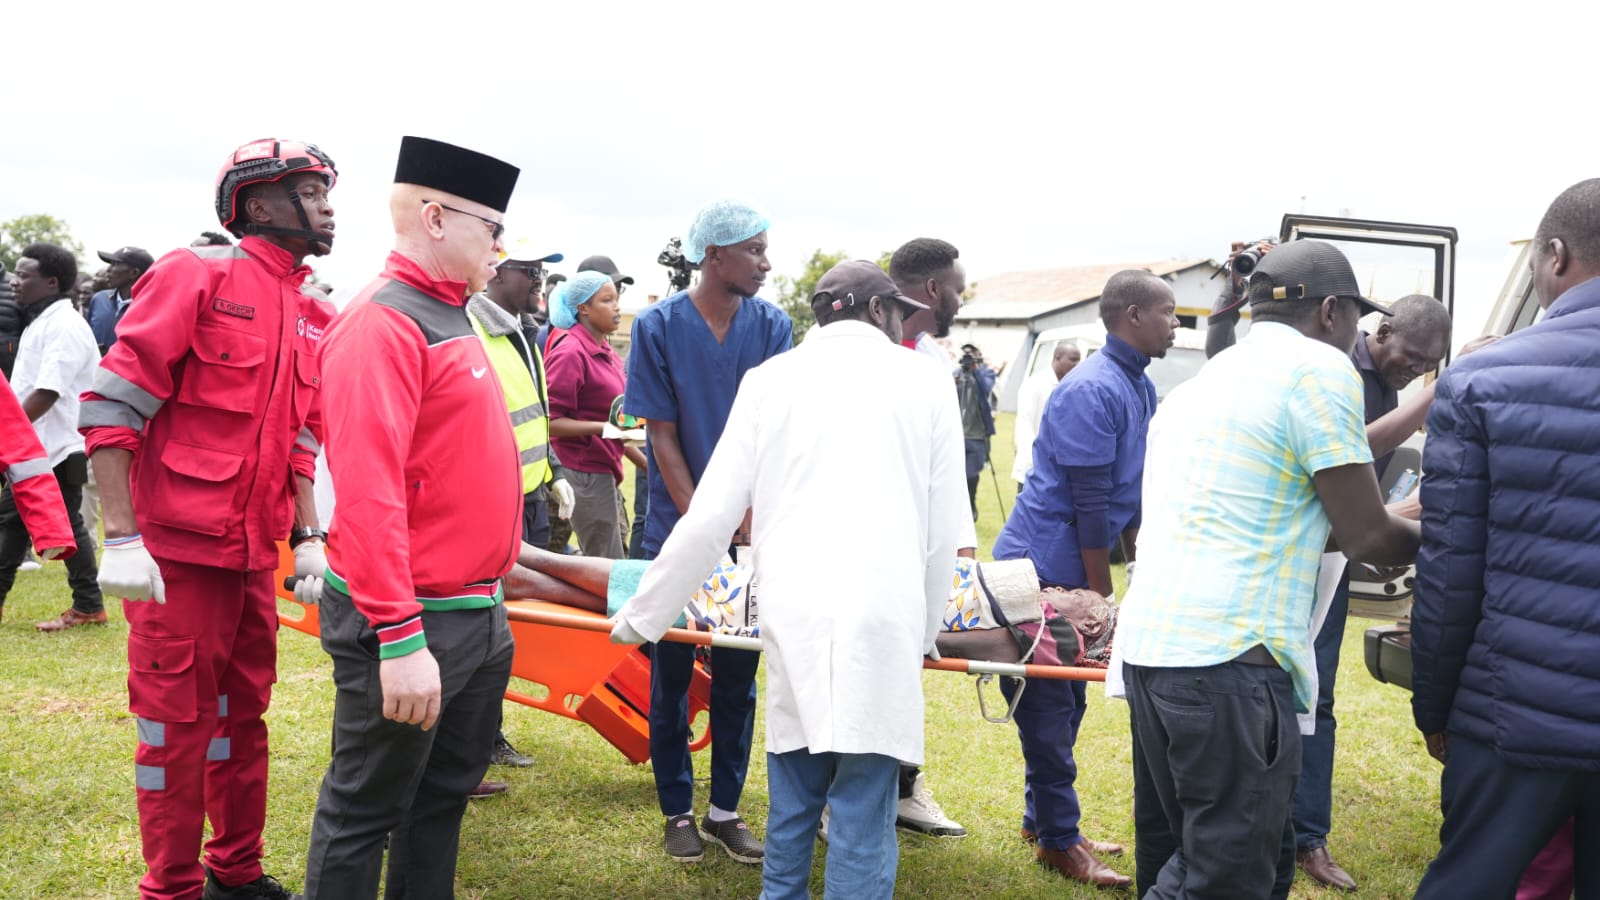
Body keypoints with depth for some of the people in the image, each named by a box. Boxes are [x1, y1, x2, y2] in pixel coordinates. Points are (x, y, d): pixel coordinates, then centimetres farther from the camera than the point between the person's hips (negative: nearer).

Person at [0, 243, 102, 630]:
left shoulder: (65, 326, -17)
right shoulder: (38, 322, 15)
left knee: (66, 525, -3)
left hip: (61, 446, -10)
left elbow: (48, 391, -25)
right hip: (33, 446, 10)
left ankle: (88, 606, 7)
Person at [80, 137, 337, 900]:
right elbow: (109, 408, -13)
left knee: (243, 715, 16)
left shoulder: (315, 317, 11)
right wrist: (121, 539, -18)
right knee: (176, 727, 2)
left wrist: (308, 536, 10)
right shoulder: (198, 275, -10)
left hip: (256, 554, 7)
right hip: (177, 552, -7)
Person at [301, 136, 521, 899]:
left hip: (478, 612, 9)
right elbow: (367, 493, -25)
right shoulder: (383, 322, -18)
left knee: (446, 793, 19)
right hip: (408, 624, -9)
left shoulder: (447, 317, 13)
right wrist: (400, 638, -27)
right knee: (365, 811, 6)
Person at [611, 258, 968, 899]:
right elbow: (941, 533, 8)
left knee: (792, 796, 15)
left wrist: (643, 617, 18)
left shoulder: (771, 379, 11)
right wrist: (923, 634, 20)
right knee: (863, 811, 3)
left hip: (793, 613, 2)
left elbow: (710, 519, 8)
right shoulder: (923, 381, 8)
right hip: (881, 616, -2)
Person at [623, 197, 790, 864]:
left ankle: (726, 808, 21)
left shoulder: (771, 326, -1)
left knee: (737, 675, 8)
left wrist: (747, 520, -13)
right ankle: (677, 811, 19)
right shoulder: (658, 327, -8)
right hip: (678, 528, -2)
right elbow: (662, 437, -7)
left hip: (748, 532, 2)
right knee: (672, 673, 6)